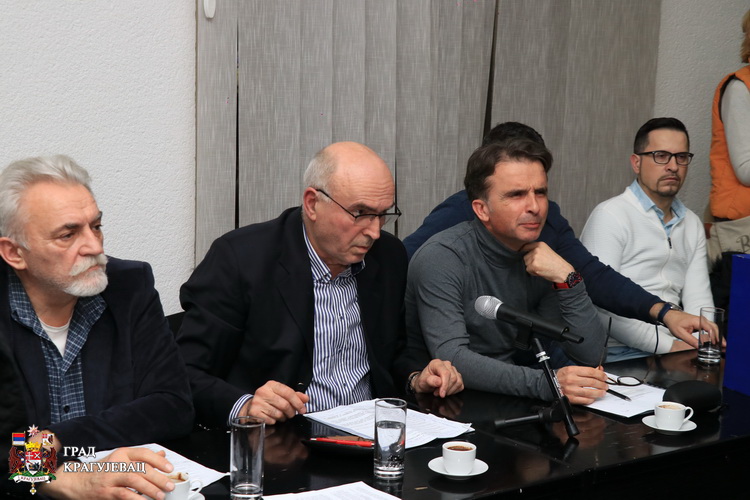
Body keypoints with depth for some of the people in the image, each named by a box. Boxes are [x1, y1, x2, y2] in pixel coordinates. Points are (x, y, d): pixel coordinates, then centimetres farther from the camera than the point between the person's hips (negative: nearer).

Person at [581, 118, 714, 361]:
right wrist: (668, 346, -17)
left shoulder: (692, 224, 18)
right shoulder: (610, 215, -5)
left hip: (676, 347, 7)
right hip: (621, 353, -7)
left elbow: (698, 299, 11)